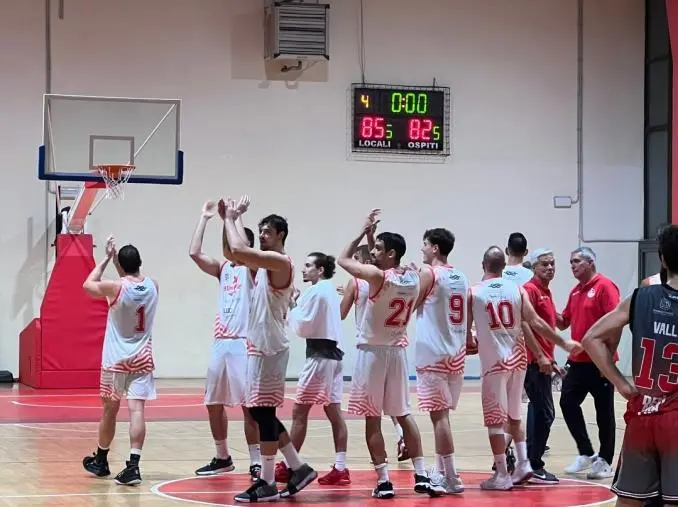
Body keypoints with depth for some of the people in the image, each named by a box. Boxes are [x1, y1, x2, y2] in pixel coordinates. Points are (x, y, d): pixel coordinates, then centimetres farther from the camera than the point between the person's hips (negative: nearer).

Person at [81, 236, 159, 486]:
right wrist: (116, 258, 22)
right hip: (142, 359, 2)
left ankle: (100, 461, 30)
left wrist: (107, 258, 10)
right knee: (137, 410, -7)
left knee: (110, 410, 12)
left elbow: (88, 285, 7)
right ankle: (133, 465, -20)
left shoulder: (116, 287, -12)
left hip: (116, 359, -2)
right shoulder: (152, 286, 1)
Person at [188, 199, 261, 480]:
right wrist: (204, 218, 3)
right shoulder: (223, 268, 15)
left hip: (244, 343, -7)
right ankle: (222, 458, 25)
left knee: (249, 405, -8)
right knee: (213, 403, 12)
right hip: (221, 343, 7)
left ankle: (256, 463, -6)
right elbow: (194, 253, 2)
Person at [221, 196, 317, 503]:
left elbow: (239, 251, -26)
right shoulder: (263, 263, 15)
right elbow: (230, 253, 16)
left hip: (270, 347, -10)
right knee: (260, 412, 13)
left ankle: (267, 483, -2)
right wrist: (229, 220, 5)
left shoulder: (280, 262, -14)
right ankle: (298, 468, 19)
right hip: (258, 345, 10)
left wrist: (230, 218, -13)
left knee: (263, 411, -7)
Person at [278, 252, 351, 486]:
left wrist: (291, 308, 3)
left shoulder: (316, 291, -11)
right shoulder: (330, 290, 16)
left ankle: (287, 467, -1)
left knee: (299, 411, -4)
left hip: (319, 355, -9)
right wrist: (297, 305, 7)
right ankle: (340, 468, 3)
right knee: (334, 412, 6)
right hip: (333, 353, 9)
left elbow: (302, 327, -12)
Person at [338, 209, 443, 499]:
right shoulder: (413, 279, 2)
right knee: (403, 414, 14)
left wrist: (363, 231, 1)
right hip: (398, 351, 6)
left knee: (372, 419, -1)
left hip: (373, 352, -6)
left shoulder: (378, 276, -16)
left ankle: (384, 482, -3)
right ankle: (421, 477, 9)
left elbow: (343, 260, -6)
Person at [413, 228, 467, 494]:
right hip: (456, 353, 8)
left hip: (433, 354, -8)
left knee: (439, 414, -7)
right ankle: (440, 471, 23)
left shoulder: (428, 273, -9)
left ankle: (451, 477, -10)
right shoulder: (462, 278, 14)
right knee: (442, 413, 17)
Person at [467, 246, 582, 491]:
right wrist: (564, 343, 4)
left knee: (495, 420, 2)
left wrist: (471, 344, 22)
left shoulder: (473, 292, -4)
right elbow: (535, 323, -3)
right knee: (514, 415, 21)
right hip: (517, 359, 4)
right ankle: (523, 463, 15)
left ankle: (501, 475, 2)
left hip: (493, 361, -4)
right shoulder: (517, 290, 1)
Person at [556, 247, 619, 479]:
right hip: (578, 361, 8)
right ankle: (585, 453, 15)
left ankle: (604, 460, 9)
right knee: (568, 403, 3)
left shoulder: (604, 286, -10)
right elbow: (564, 322, 20)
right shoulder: (576, 291, 14)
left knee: (604, 411, 1)